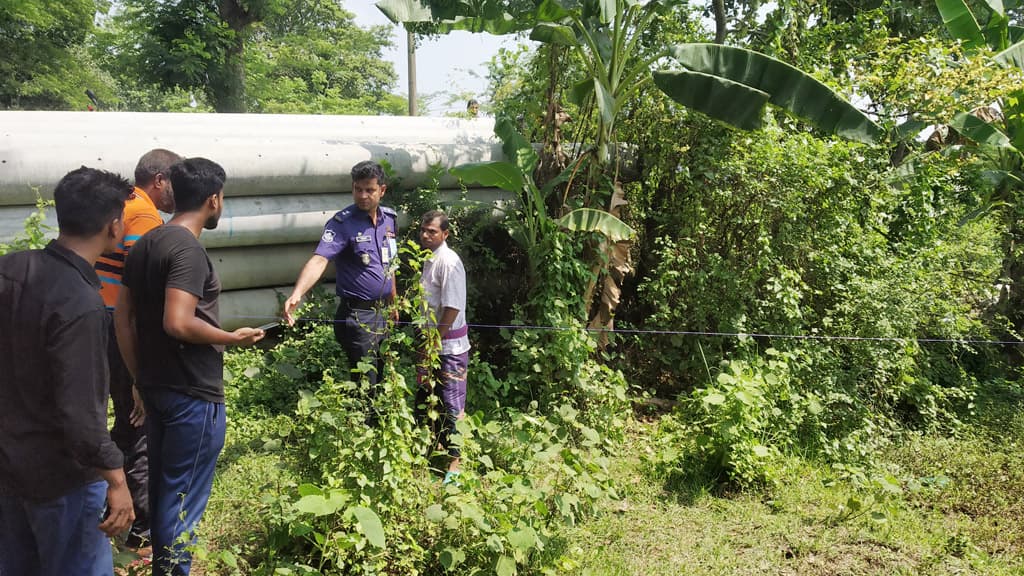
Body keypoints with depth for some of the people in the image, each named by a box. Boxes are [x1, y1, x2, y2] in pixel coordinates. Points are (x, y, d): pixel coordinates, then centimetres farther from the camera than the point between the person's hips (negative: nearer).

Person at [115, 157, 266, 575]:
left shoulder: (145, 245, 8)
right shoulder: (188, 250, -19)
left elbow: (122, 317, 12)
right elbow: (178, 323, -28)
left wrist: (139, 377, 17)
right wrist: (234, 338, -14)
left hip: (155, 386, 9)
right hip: (192, 394, -9)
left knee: (161, 485, 20)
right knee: (184, 496, 3)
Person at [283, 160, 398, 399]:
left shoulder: (390, 219, 4)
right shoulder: (342, 223, -16)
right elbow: (319, 260, -30)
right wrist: (297, 293, -46)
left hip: (382, 313, 7)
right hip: (357, 315, -7)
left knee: (381, 379, 18)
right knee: (365, 388, -1)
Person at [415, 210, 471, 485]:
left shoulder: (449, 262, -18)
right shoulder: (429, 260, 9)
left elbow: (452, 308, -22)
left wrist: (434, 341, -19)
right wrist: (426, 342, 15)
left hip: (450, 345, -9)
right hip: (432, 341, 9)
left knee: (452, 405, 0)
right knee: (425, 397, 19)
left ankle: (455, 463, 10)